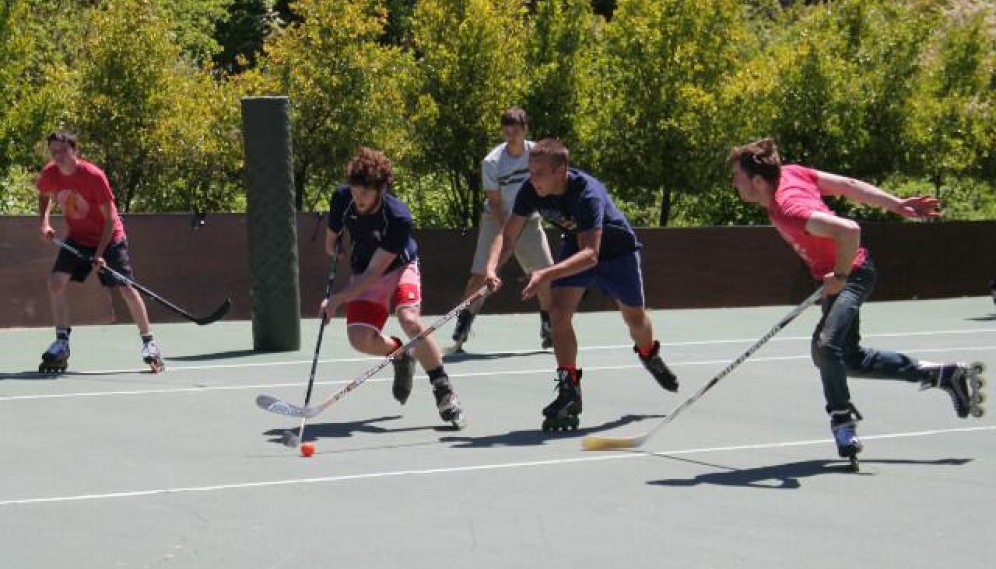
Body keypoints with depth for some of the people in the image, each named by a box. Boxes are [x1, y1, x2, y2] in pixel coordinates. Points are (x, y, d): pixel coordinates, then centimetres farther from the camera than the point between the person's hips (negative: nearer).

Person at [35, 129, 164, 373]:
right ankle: (61, 345, -2)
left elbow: (110, 218, -20)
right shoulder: (49, 174, -11)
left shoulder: (94, 176, -26)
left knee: (126, 288, -9)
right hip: (77, 238, 5)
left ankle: (149, 343, 4)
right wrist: (45, 221, -3)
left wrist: (99, 254, -25)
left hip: (109, 237, -5)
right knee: (56, 282, -10)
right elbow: (45, 196, 15)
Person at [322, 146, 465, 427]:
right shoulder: (342, 198, -17)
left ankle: (443, 390, -19)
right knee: (360, 338, -19)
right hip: (362, 276, 4)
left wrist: (339, 298, -32)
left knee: (409, 320, -32)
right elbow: (332, 237, 7)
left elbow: (375, 272, -29)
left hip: (399, 269, -4)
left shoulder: (398, 218, -31)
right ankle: (400, 354, 15)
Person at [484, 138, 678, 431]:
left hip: (617, 249, -3)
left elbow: (590, 254, -48)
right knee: (558, 311, -19)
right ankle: (569, 392, -13)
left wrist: (546, 274, -61)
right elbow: (507, 235, -19)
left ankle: (649, 355, 51)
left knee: (635, 319, 16)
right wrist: (492, 267, -40)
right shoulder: (531, 190, -26)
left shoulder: (588, 193, -42)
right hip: (575, 246, 4)